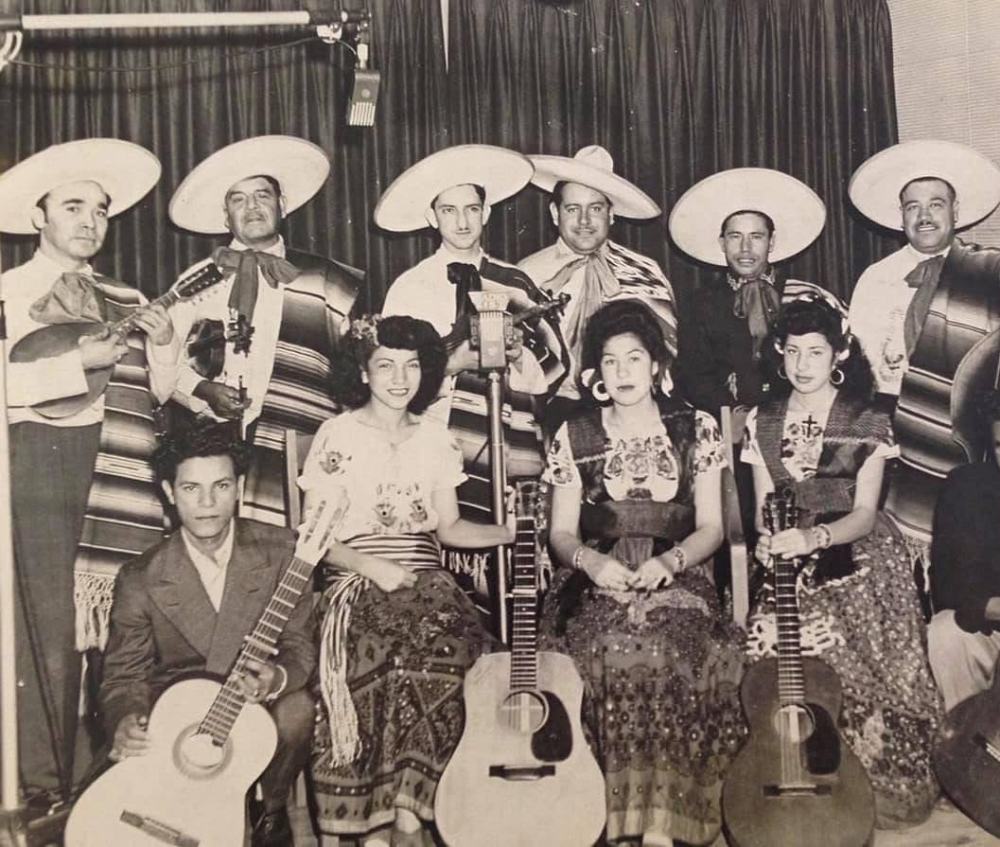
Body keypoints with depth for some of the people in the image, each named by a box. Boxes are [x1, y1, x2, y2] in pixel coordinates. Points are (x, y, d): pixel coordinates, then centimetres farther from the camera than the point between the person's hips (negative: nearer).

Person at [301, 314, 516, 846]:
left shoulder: (434, 438, 15)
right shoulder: (338, 435, 2)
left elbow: (449, 528, 15)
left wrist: (508, 532, -1)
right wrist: (375, 568, -15)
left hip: (426, 580, 4)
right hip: (357, 583, -3)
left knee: (452, 653, -30)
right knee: (413, 660, -34)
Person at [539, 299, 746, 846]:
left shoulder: (696, 430, 9)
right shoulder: (573, 436, 9)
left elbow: (710, 527, 6)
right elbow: (561, 533, 9)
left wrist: (666, 562, -13)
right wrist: (590, 560, -13)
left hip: (676, 576, 0)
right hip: (598, 580, 1)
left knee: (670, 650, -32)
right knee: (612, 651, -32)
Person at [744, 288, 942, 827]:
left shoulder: (867, 425, -4)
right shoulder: (761, 422, 5)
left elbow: (864, 513, -10)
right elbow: (764, 506, 4)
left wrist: (814, 536, -29)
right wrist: (770, 538, -19)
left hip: (856, 556, -3)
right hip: (791, 559, 3)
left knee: (845, 656, -19)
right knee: (772, 645, -19)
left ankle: (882, 785, 2)